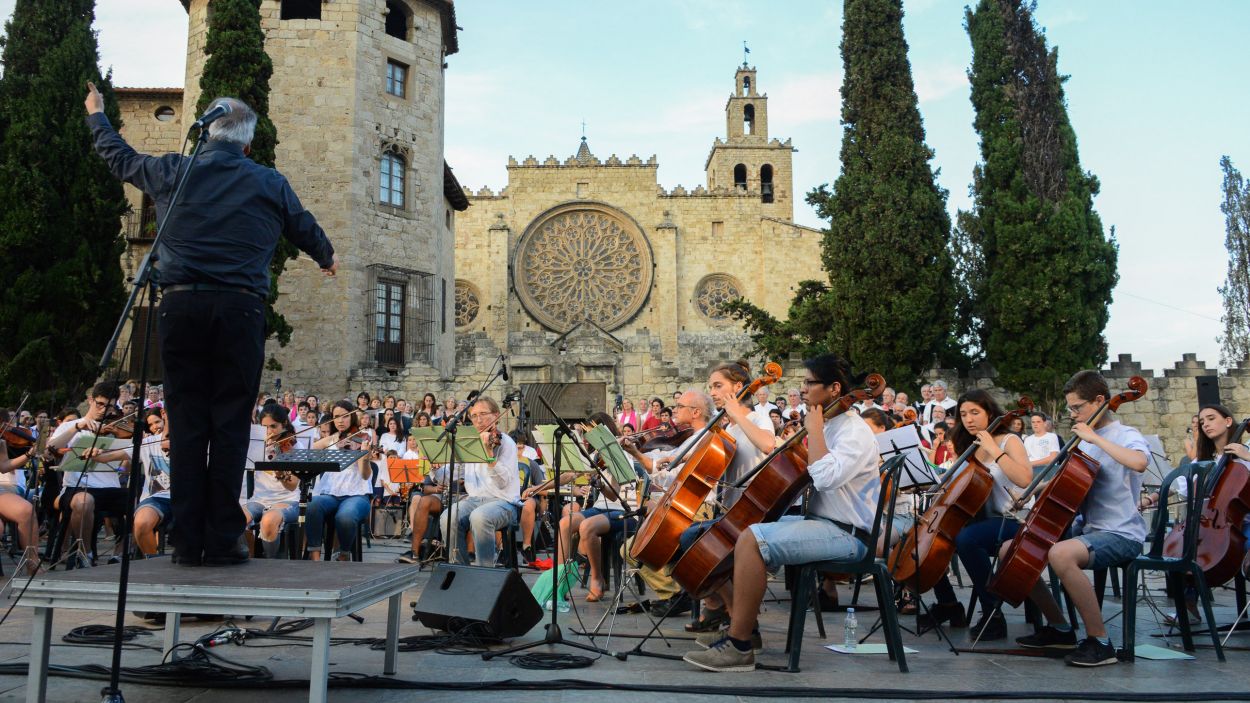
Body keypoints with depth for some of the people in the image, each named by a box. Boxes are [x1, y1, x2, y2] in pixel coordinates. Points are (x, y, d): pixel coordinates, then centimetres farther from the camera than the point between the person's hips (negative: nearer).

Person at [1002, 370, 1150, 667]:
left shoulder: (1125, 435, -8)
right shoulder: (1084, 442, 13)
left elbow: (1139, 462, -34)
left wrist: (1094, 437, -26)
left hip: (1121, 534, -9)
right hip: (1089, 530, 9)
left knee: (1060, 554, -37)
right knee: (1011, 550, 6)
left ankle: (1100, 641, -24)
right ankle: (1059, 628, 13)